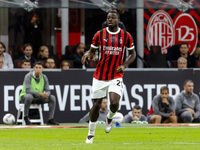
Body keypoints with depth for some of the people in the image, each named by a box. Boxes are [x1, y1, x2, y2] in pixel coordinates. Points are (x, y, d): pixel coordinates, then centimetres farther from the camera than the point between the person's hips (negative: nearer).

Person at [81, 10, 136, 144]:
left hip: (116, 76, -1)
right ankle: (91, 134, 17)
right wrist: (88, 55, -15)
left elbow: (133, 53, 11)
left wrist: (124, 65, -6)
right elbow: (92, 51, 9)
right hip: (100, 76, 1)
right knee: (96, 105, 1)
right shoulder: (100, 35, 0)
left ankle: (110, 117, 17)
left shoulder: (126, 36, 0)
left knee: (114, 103, -19)